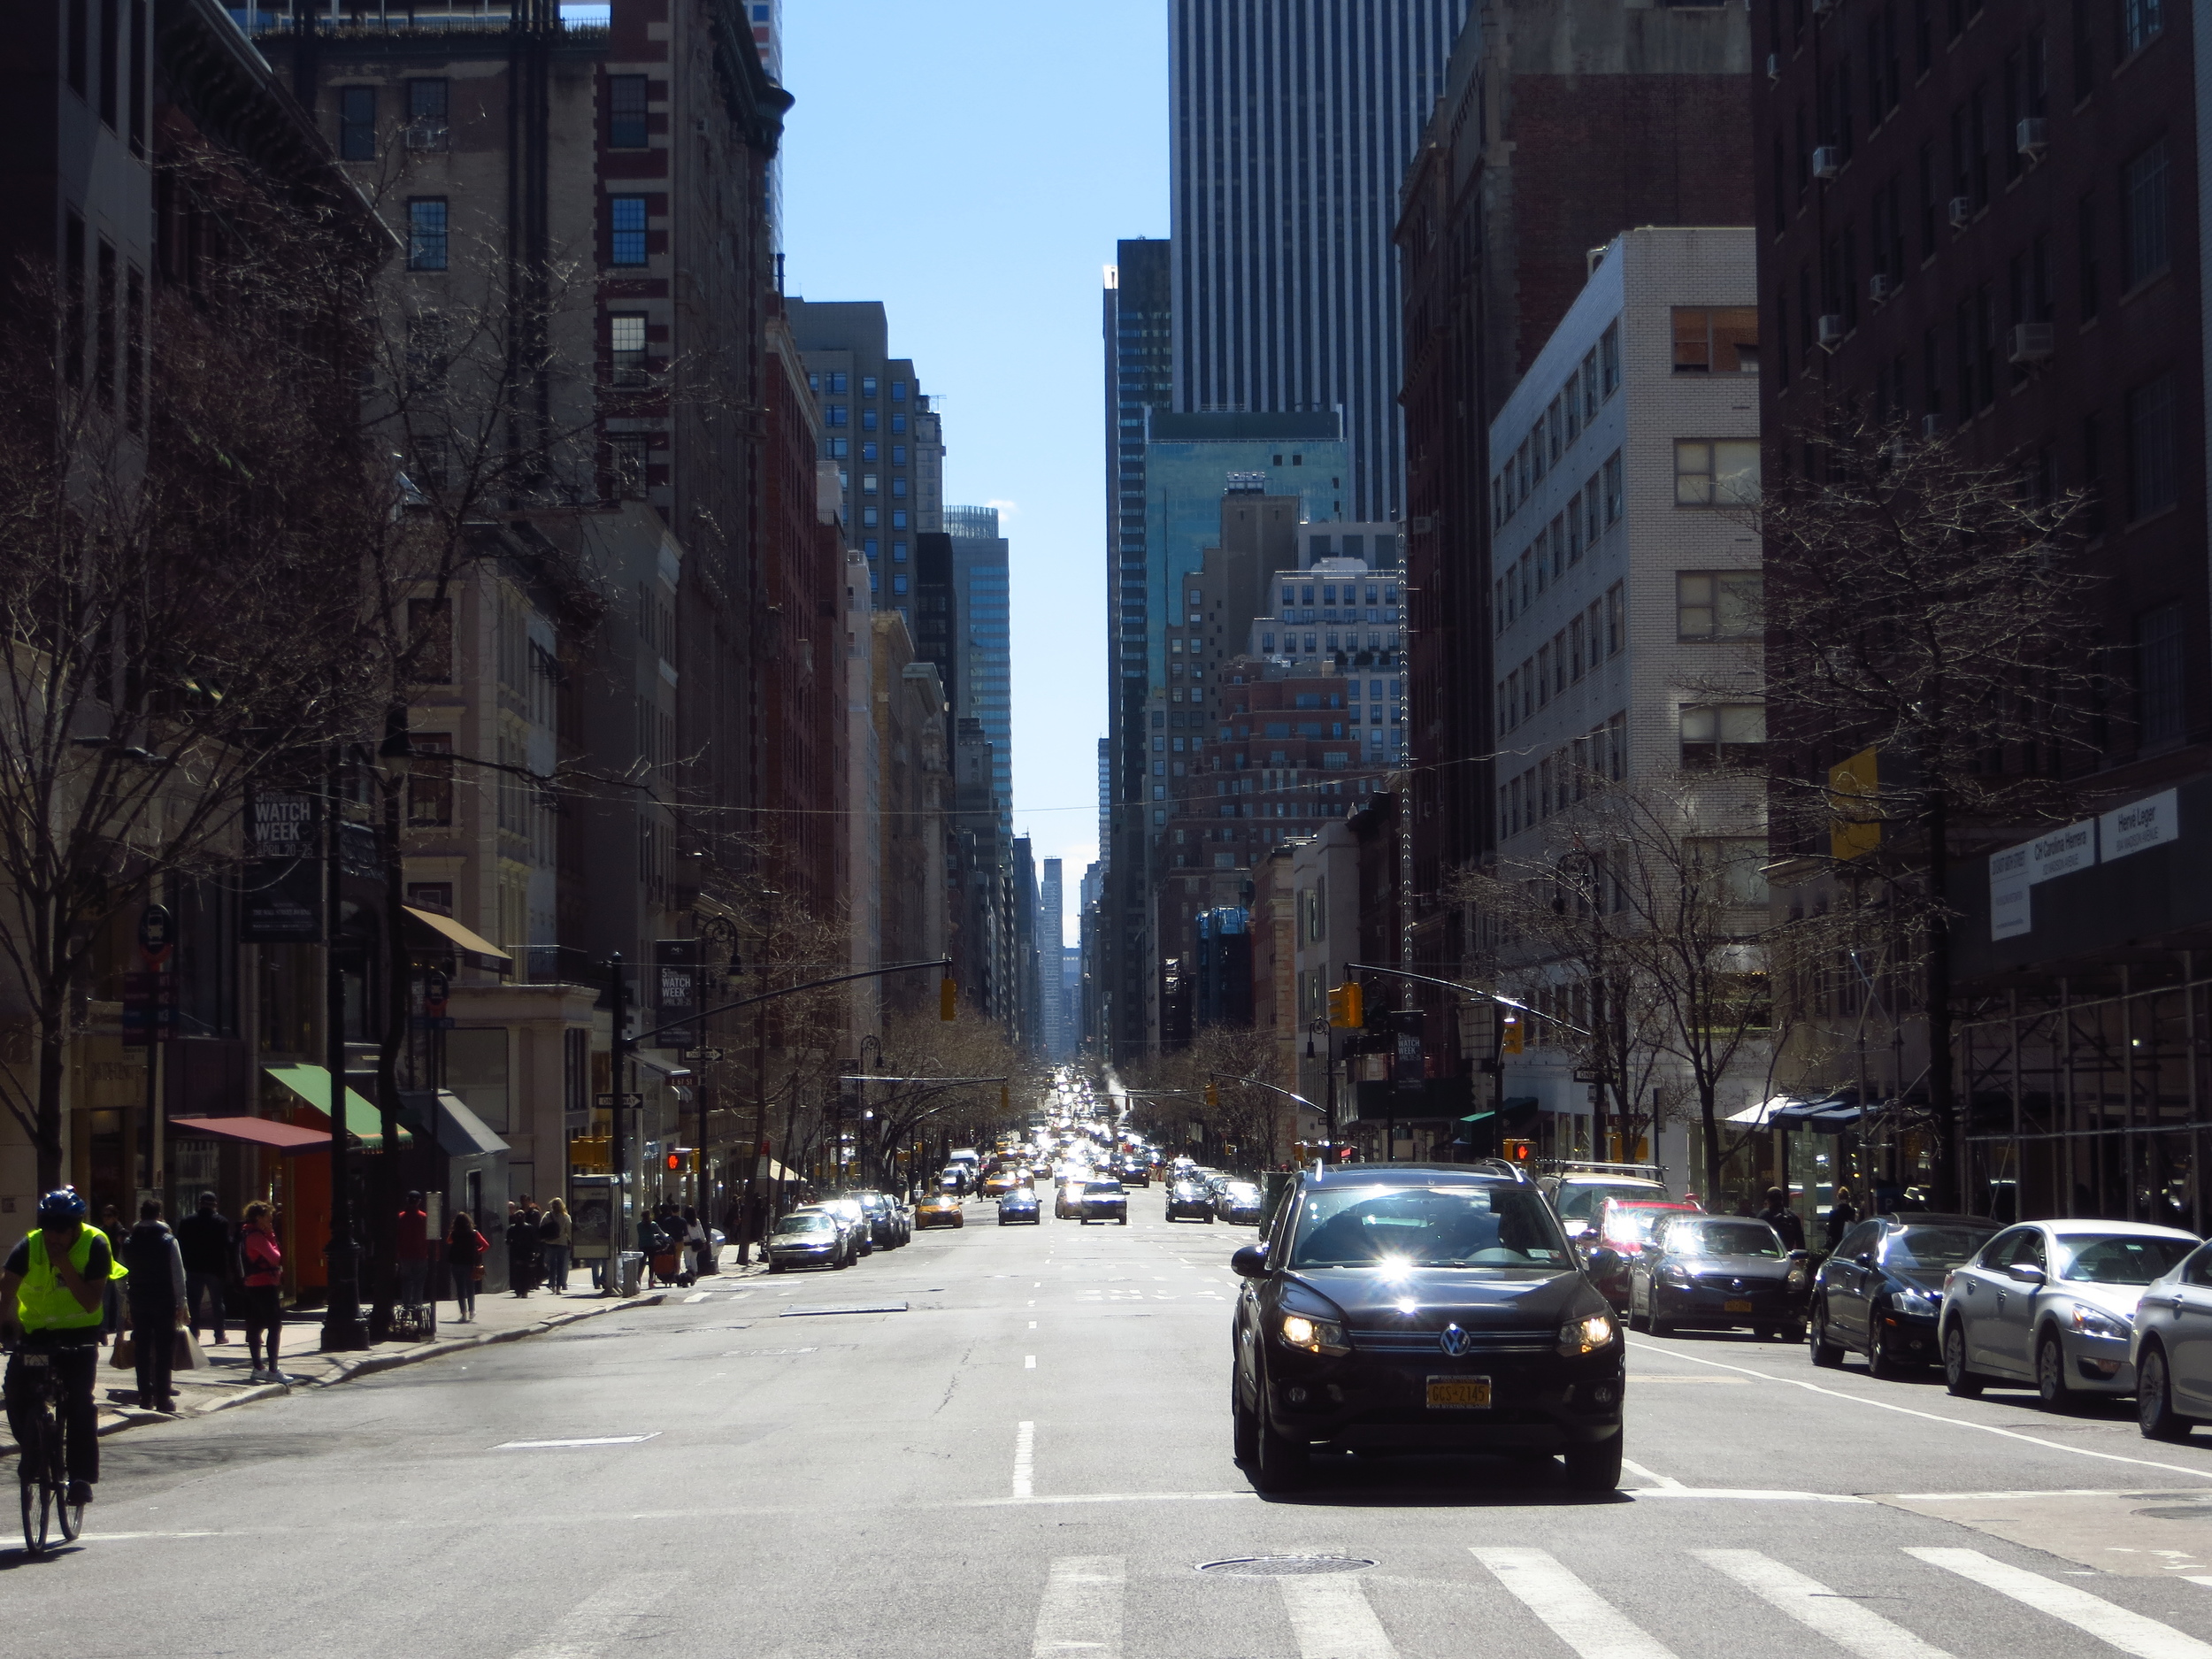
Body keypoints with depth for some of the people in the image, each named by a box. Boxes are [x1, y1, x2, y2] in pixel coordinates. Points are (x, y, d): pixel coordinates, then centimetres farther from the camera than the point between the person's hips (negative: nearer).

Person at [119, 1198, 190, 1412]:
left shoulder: (129, 1242, 4)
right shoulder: (168, 1240, -6)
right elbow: (178, 1275, -7)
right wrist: (182, 1304, -3)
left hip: (138, 1302, 3)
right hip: (164, 1302, -3)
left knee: (143, 1351, 8)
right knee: (164, 1351, 0)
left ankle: (145, 1397, 7)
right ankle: (163, 1397, -3)